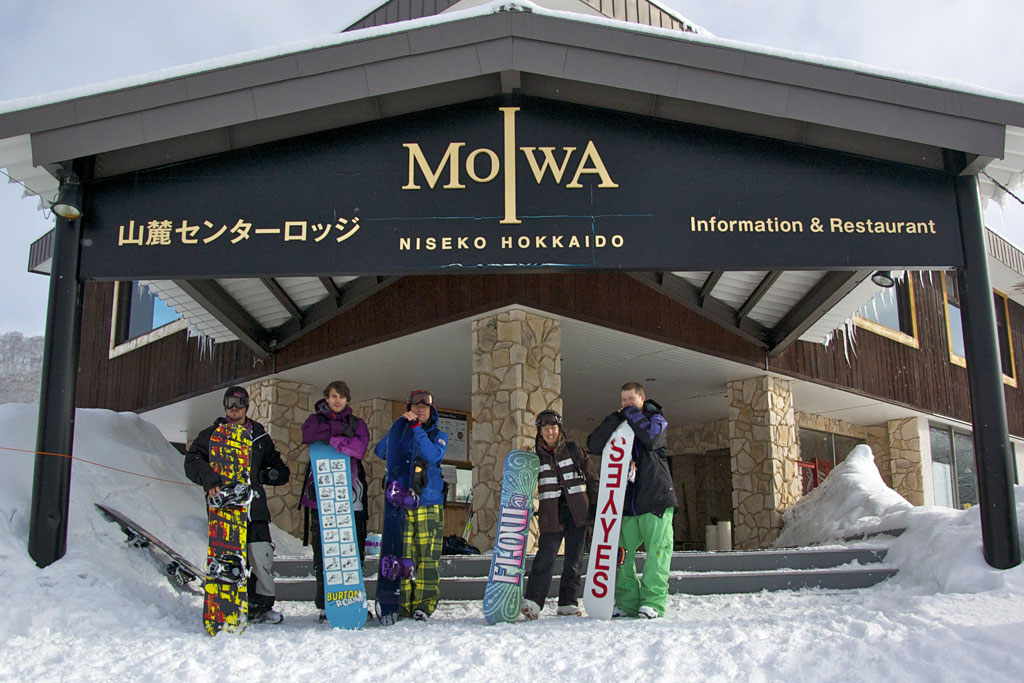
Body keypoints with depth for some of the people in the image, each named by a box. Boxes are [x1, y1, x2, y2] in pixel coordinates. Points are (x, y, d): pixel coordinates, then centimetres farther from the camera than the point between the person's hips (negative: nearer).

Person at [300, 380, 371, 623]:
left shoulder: (357, 423, 17)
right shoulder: (316, 419, 16)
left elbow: (359, 447, -4)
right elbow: (309, 434, -9)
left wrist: (330, 438, -9)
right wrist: (341, 430, -8)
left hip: (350, 495, 1)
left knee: (354, 548, -2)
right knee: (322, 551, -4)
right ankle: (325, 605, 1)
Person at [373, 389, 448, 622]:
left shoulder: (438, 435, 11)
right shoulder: (398, 431, 17)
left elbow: (433, 456, -8)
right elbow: (379, 451, 10)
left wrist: (417, 428, -16)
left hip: (429, 503, -1)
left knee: (427, 556, -5)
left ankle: (424, 604, 0)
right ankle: (401, 604, 0)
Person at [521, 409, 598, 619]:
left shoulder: (573, 449, 7)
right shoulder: (536, 456, 8)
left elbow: (592, 477, 10)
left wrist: (596, 504, 5)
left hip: (577, 511, 1)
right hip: (552, 514, -1)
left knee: (574, 559, 4)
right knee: (545, 557, -12)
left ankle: (568, 603, 11)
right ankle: (532, 602, -14)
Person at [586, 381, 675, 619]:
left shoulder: (656, 418, 7)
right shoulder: (617, 426, 16)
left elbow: (651, 437, -17)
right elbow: (594, 445, -2)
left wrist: (632, 414, -4)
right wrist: (617, 418, -8)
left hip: (656, 499, -4)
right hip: (626, 502, 4)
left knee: (657, 551, -7)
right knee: (622, 554, 2)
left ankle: (653, 603, -3)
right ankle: (627, 603, 8)